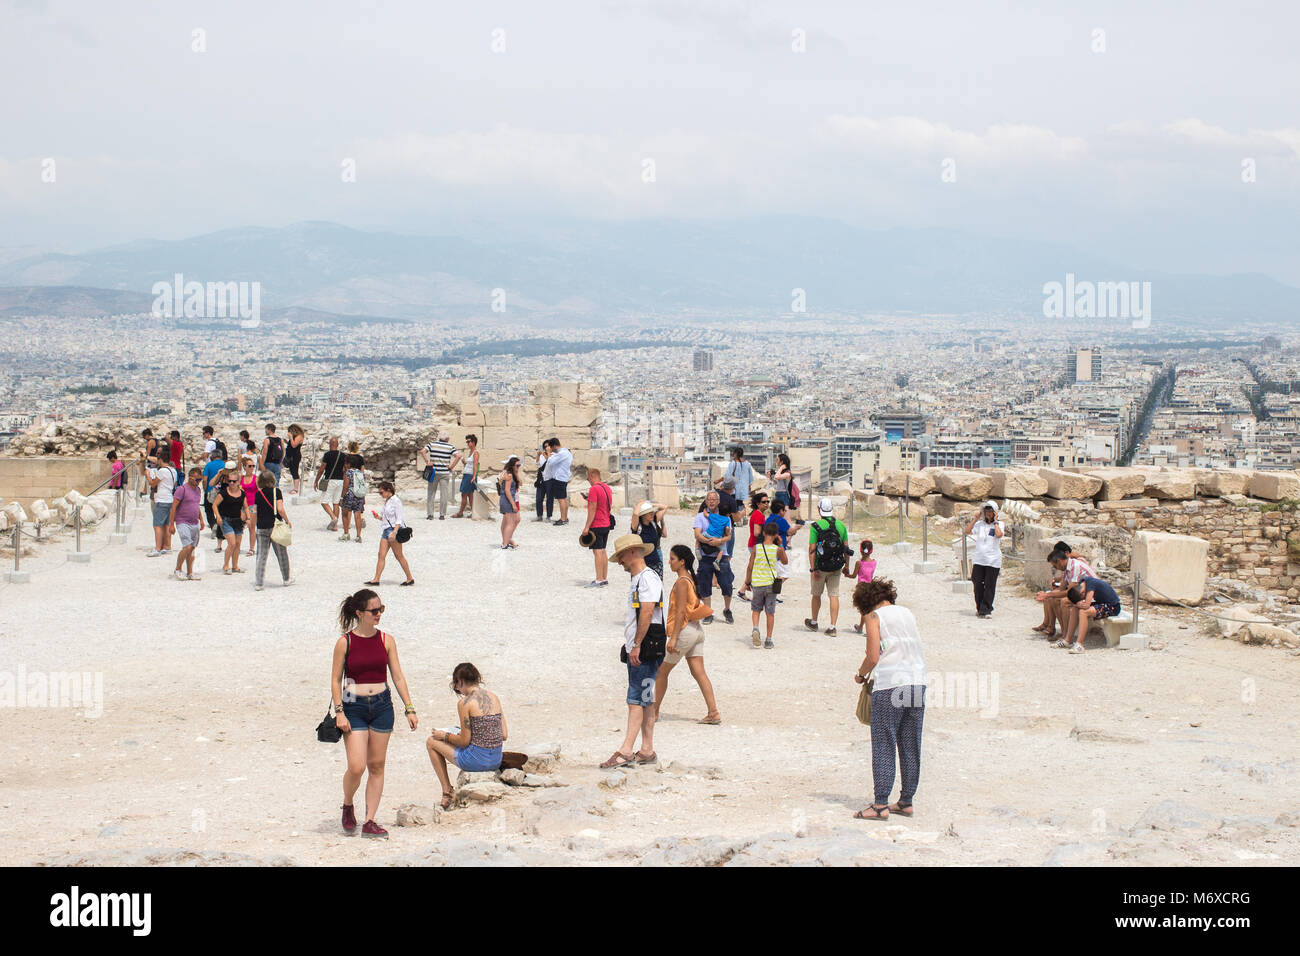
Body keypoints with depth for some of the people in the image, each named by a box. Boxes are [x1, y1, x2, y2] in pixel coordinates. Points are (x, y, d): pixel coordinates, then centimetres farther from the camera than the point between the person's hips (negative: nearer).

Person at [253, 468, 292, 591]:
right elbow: (280, 509, -15)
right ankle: (286, 579, 25)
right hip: (275, 526, -2)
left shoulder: (258, 494, 1)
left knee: (262, 555, 6)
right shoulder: (276, 491, -7)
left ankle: (258, 583, -1)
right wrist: (287, 521, -2)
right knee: (282, 554, 13)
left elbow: (255, 511, 3)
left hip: (262, 527, 2)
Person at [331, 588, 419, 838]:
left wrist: (409, 709, 4)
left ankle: (369, 821, 11)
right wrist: (339, 712, -9)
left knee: (376, 766, 4)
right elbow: (335, 679, -1)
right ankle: (347, 807, 18)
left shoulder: (386, 640, 4)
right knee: (356, 767, -11)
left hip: (382, 705, 3)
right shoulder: (345, 642, -4)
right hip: (354, 707, -3)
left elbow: (398, 677, 8)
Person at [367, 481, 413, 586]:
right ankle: (376, 579, -1)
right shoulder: (386, 502, 15)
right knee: (381, 555, 1)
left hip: (394, 529, -8)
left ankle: (410, 578, 7)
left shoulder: (396, 501, -10)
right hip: (386, 530, 8)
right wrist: (379, 517, 4)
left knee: (399, 556, -2)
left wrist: (394, 532, -23)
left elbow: (399, 519, -14)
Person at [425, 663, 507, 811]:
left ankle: (447, 792, 20)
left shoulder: (464, 703, -13)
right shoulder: (494, 698, 6)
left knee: (432, 742, 17)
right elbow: (504, 735, 8)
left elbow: (465, 741, -11)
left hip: (477, 761, -7)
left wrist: (445, 736, 8)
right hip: (497, 761, 7)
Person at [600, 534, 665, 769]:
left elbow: (647, 613, -20)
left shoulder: (648, 578, -11)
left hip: (646, 647, -10)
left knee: (636, 699, -12)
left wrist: (636, 645, -22)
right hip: (636, 650, 10)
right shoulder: (638, 580, 19)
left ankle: (626, 751, -16)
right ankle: (647, 750, 14)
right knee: (644, 700, 10)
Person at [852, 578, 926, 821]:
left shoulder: (874, 617, -1)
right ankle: (906, 801, 16)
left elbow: (873, 657, -8)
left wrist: (860, 674, 11)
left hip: (889, 685, -6)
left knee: (883, 747, -2)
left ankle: (881, 805, -3)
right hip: (917, 682, 6)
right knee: (910, 748, 11)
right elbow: (918, 651, 17)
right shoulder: (907, 613, 16)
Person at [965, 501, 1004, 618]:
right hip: (979, 559, 3)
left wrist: (995, 521, -10)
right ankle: (979, 608, 16)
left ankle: (985, 609, 2)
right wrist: (975, 519, -2)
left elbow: (999, 534, -18)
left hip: (993, 560, -3)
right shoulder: (979, 524, 9)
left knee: (989, 586, -2)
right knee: (978, 585, 3)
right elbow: (967, 531, -1)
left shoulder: (999, 525, 2)